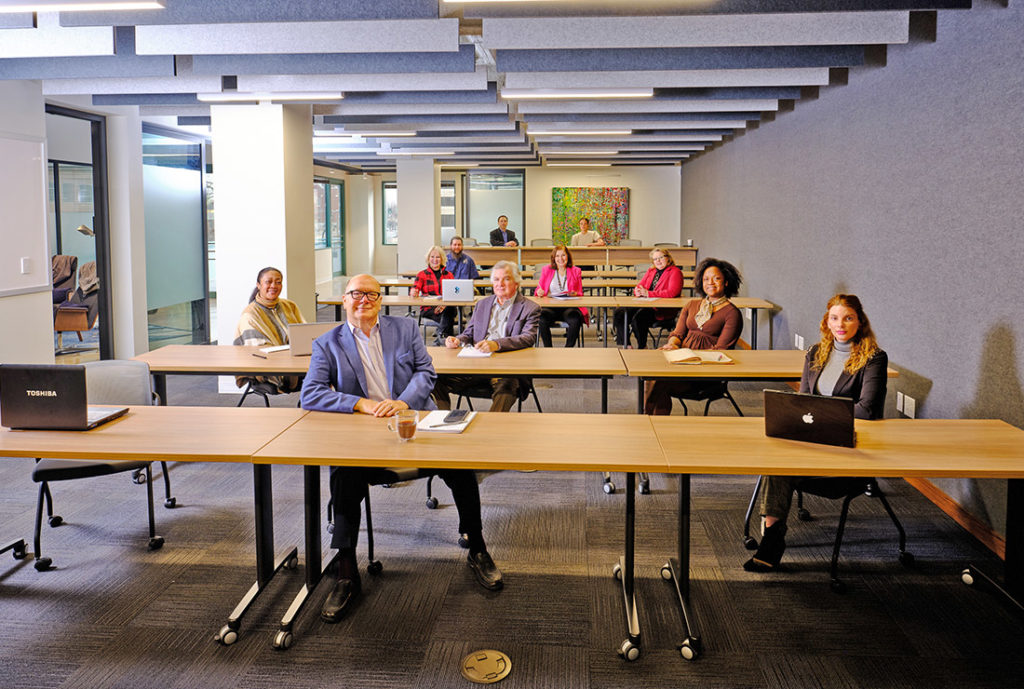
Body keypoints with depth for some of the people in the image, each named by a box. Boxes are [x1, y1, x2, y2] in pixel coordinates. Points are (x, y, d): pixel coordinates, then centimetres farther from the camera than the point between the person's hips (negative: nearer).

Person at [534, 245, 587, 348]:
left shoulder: (576, 271, 17)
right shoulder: (546, 270, 18)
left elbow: (580, 293, 16)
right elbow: (538, 291, 18)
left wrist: (575, 294, -8)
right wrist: (539, 292, -7)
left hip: (569, 306, 0)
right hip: (550, 306, 0)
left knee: (575, 320, -35)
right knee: (542, 320, -34)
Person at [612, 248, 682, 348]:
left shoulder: (675, 272, -1)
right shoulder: (651, 271, 22)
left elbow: (672, 292, -16)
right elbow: (640, 286, 23)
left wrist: (648, 293, -17)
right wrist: (638, 291, -5)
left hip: (664, 310, -7)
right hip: (645, 305, 7)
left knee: (639, 317, -34)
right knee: (619, 313, -15)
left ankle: (642, 347, -16)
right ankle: (625, 345, -12)